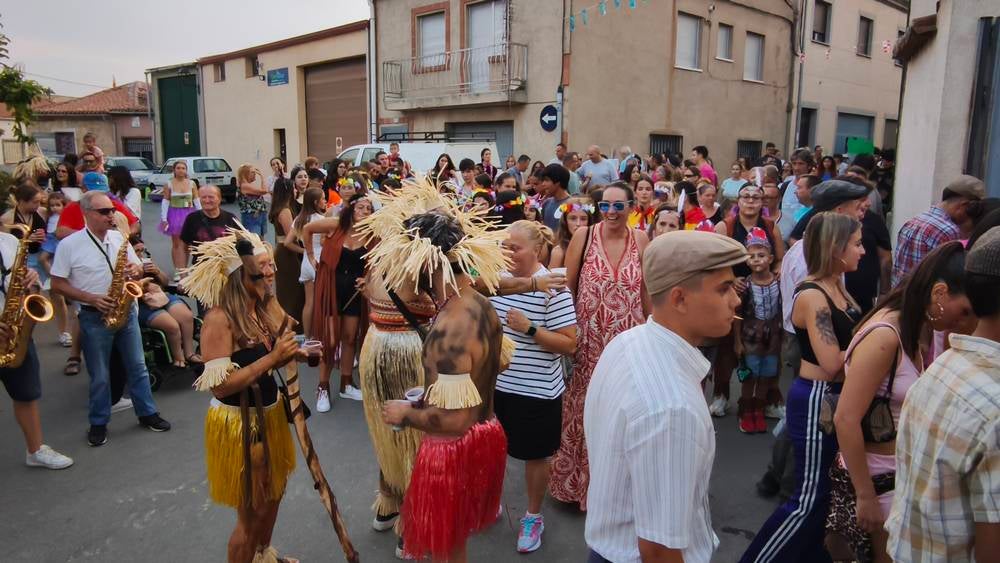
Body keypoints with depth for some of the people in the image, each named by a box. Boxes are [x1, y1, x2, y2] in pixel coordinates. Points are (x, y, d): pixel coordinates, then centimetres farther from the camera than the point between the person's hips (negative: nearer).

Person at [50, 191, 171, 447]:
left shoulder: (119, 238, 3)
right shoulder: (69, 245, -10)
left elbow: (138, 267, 11)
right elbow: (58, 284, -7)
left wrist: (136, 269, -13)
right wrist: (91, 299, -18)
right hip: (94, 317, -4)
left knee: (137, 366, 11)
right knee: (99, 375, 7)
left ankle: (147, 413, 24)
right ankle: (98, 424, 23)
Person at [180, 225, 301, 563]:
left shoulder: (267, 306, -1)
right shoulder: (220, 318, -25)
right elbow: (220, 385, -29)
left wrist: (295, 352, -12)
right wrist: (273, 357, -29)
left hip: (270, 413, 8)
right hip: (238, 423, -8)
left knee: (274, 494, 28)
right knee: (251, 512, 9)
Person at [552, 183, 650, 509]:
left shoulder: (640, 240, -1)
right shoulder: (583, 236, -7)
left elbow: (647, 288, 7)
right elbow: (567, 287, -2)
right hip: (589, 340, -1)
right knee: (585, 410, 11)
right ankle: (578, 479, 32)